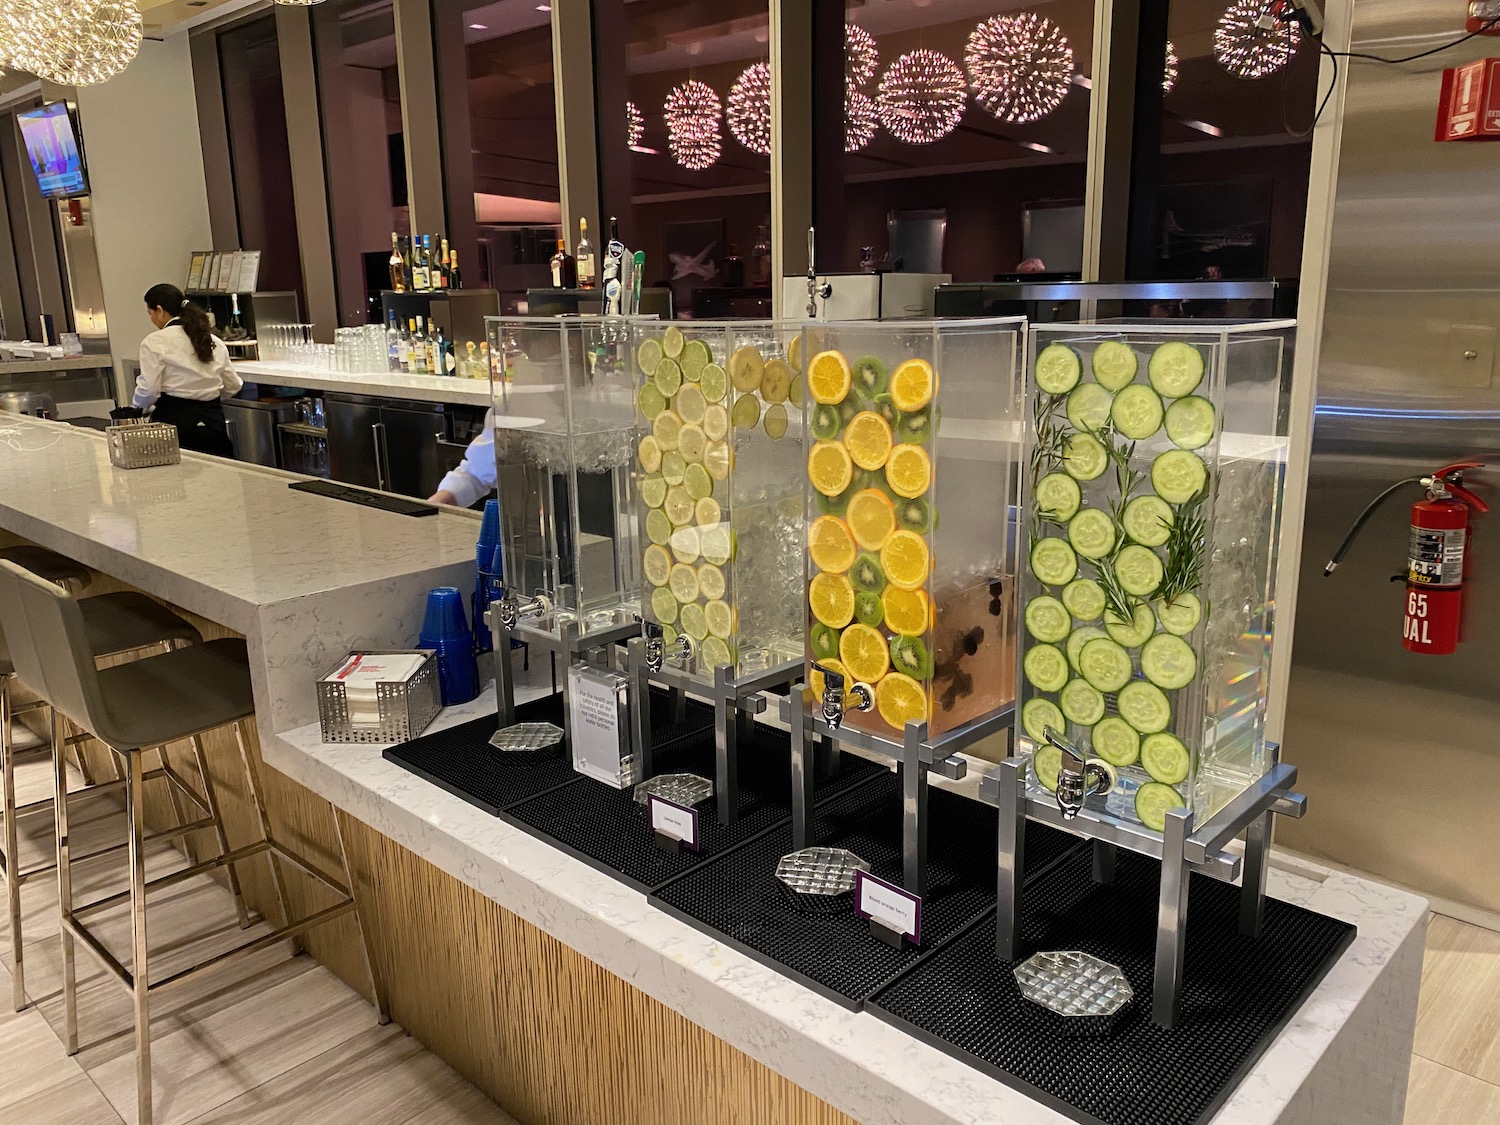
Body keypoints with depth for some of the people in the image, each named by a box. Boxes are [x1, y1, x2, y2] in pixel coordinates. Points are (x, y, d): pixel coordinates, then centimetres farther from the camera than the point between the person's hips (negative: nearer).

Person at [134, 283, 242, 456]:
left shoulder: (154, 343, -5)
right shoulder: (214, 341, 10)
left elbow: (149, 389, -10)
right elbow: (232, 387, 17)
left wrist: (137, 405, 12)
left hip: (174, 422, -5)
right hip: (212, 421, 5)